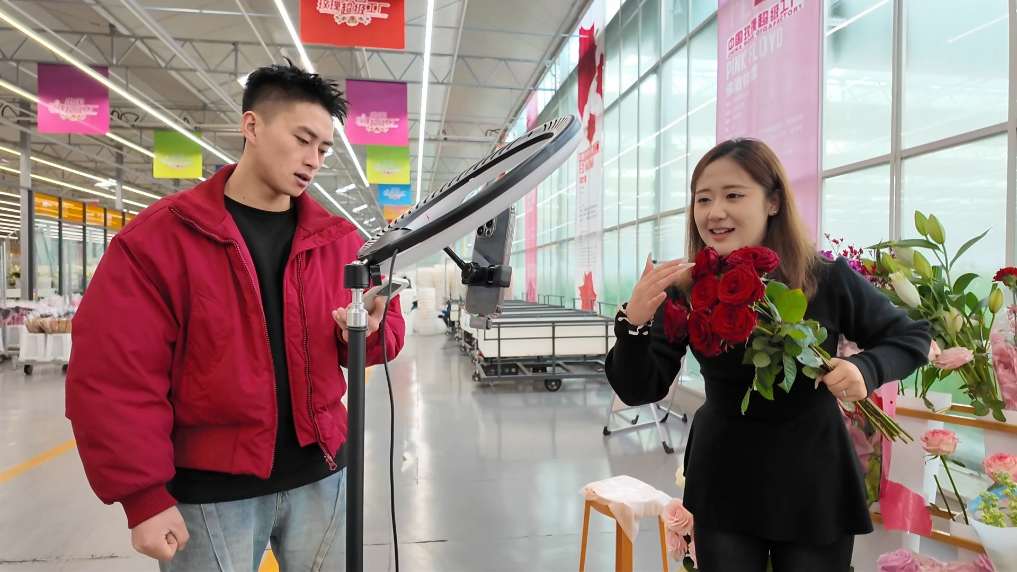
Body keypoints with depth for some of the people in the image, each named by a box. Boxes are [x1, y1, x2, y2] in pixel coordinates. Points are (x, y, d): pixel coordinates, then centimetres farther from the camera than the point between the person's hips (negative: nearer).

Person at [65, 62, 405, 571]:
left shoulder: (338, 239, 2)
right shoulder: (157, 237, -9)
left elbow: (388, 324, 10)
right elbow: (113, 377, -11)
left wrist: (368, 331, -14)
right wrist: (145, 495, -11)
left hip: (321, 476, 4)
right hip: (209, 492, -3)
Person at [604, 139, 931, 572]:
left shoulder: (827, 279, -15)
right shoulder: (684, 291, -12)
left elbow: (911, 337, 0)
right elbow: (640, 391, -12)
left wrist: (866, 369, -21)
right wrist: (634, 324, -31)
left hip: (814, 488, 0)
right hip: (723, 489, 1)